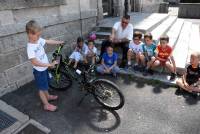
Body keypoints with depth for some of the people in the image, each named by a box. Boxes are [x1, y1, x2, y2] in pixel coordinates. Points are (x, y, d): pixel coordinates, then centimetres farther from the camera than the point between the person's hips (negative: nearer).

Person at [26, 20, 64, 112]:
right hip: (39, 71, -8)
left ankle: (48, 96, 51)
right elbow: (35, 62, -35)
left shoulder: (39, 40, -7)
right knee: (42, 88, 10)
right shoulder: (30, 48, -30)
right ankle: (47, 105, 28)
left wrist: (59, 42, 18)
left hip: (44, 68, 8)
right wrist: (50, 64, -38)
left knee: (45, 84, 28)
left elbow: (48, 41, 11)